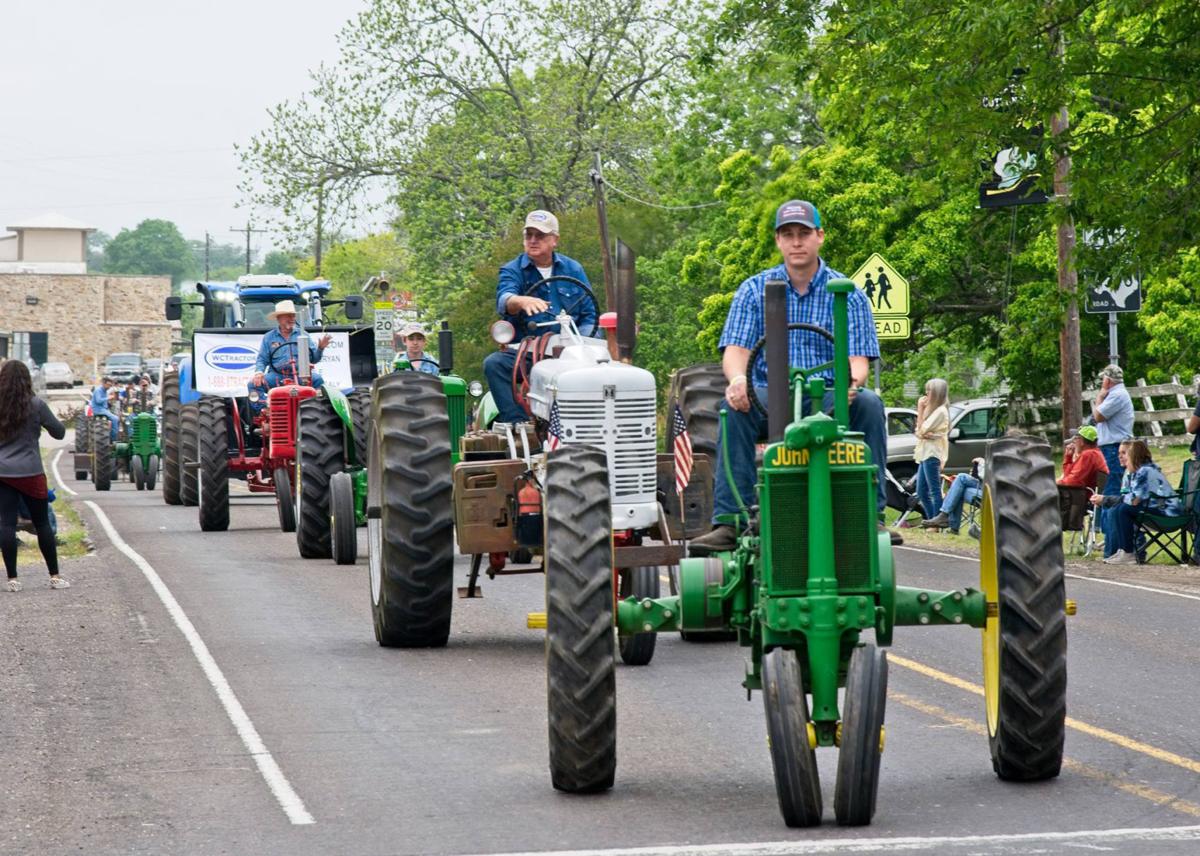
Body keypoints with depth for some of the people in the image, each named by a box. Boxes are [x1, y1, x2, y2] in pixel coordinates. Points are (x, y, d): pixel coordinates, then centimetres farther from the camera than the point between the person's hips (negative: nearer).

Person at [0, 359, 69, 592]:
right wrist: (47, 421, 19)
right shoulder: (36, 405, -8)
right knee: (42, 523, 9)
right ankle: (54, 576, 13)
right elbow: (59, 432, 1)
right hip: (30, 473, -2)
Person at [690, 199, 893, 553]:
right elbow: (735, 349, -2)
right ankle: (728, 521, -37)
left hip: (828, 397, 0)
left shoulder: (848, 295, 5)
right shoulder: (754, 290, 8)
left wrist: (852, 381, -29)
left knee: (869, 404, -30)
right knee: (734, 408, -32)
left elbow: (858, 360, -3)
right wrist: (737, 380, -27)